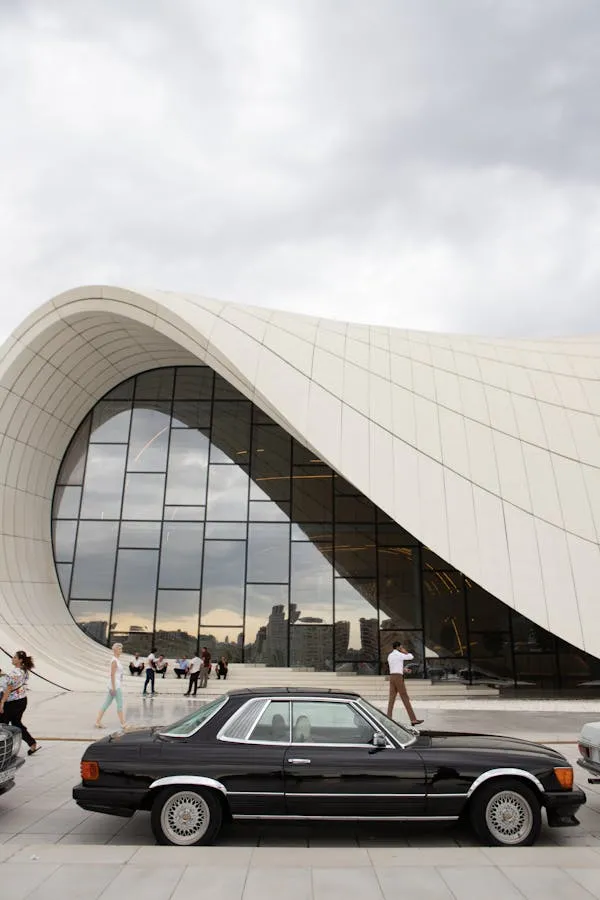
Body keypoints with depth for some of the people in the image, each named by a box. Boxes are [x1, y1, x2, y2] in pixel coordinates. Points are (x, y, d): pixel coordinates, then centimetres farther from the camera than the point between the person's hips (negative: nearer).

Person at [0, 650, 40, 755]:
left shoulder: (14, 673, -21)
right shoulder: (25, 671, 5)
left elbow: (9, 689, -20)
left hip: (12, 702, -8)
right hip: (23, 700, 8)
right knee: (17, 723, 17)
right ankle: (33, 744, 11)